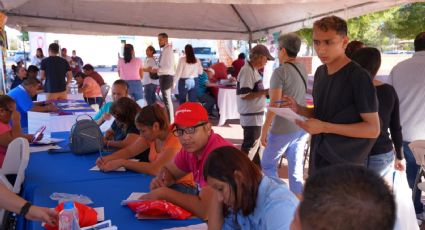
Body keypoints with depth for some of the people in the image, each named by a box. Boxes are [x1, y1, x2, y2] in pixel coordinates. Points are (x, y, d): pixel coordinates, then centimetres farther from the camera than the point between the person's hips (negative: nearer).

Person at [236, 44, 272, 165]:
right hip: (251, 116, -10)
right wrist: (265, 92, -21)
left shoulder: (253, 70, 12)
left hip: (255, 114, 10)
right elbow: (244, 95, -26)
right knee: (249, 147, -2)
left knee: (255, 145, 20)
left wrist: (264, 92, 8)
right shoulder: (247, 71, -19)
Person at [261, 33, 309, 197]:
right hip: (302, 127, 7)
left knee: (267, 165, 11)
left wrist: (264, 129, -14)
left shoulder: (280, 72, -15)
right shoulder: (303, 68, 6)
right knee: (296, 167, 15)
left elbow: (274, 104, -20)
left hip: (284, 129, -7)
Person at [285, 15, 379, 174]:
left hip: (343, 164, -7)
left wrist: (325, 127, -25)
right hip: (318, 159, 7)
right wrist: (299, 109, -4)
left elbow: (373, 129, -17)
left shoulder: (358, 77, -17)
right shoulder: (320, 72, 6)